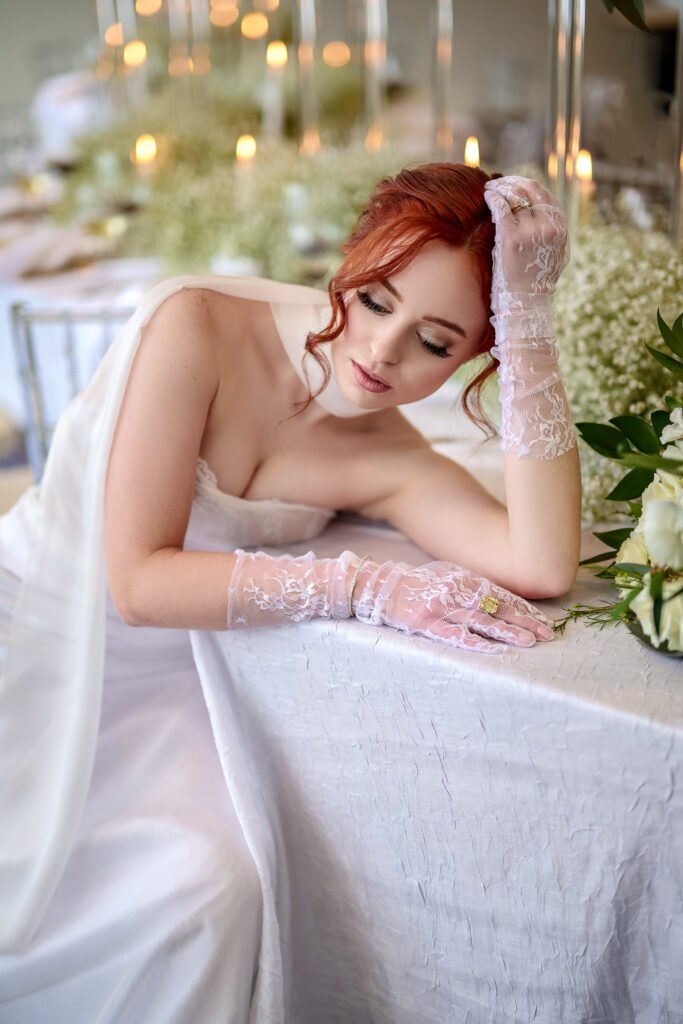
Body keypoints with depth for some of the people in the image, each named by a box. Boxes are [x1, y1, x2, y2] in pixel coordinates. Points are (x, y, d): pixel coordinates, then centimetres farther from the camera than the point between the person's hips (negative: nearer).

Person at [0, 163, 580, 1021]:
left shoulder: (389, 460, -5)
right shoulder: (196, 324, -15)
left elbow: (544, 568, -25)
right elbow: (139, 578, -19)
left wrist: (529, 315, -22)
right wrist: (360, 586, -25)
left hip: (149, 686, 2)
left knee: (209, 892, -22)